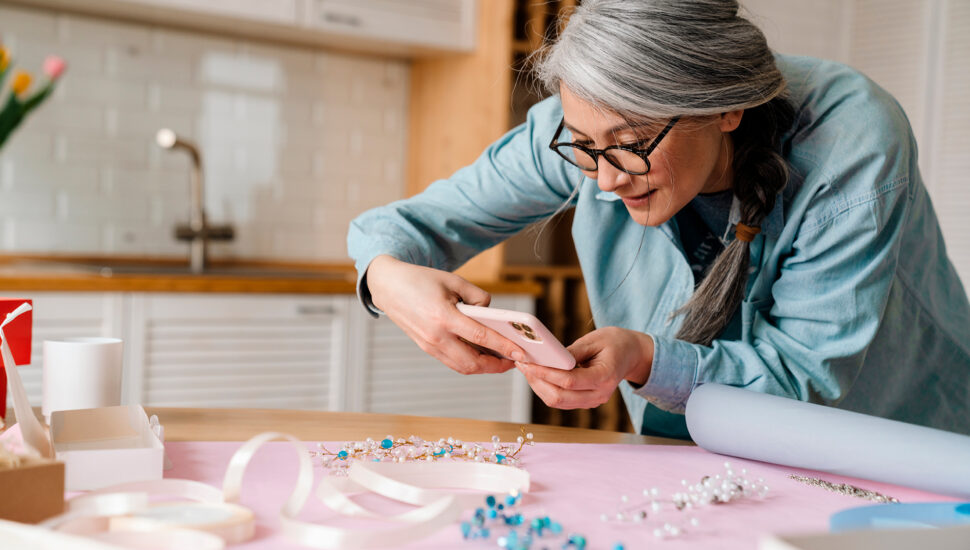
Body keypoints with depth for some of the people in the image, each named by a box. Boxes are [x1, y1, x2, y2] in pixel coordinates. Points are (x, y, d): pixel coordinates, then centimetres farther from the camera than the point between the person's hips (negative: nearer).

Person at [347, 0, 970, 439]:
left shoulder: (851, 145, -27)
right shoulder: (588, 127, -17)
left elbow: (810, 376, -23)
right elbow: (427, 218, -8)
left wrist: (644, 360, -37)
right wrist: (388, 274, -31)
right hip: (689, 458, 2)